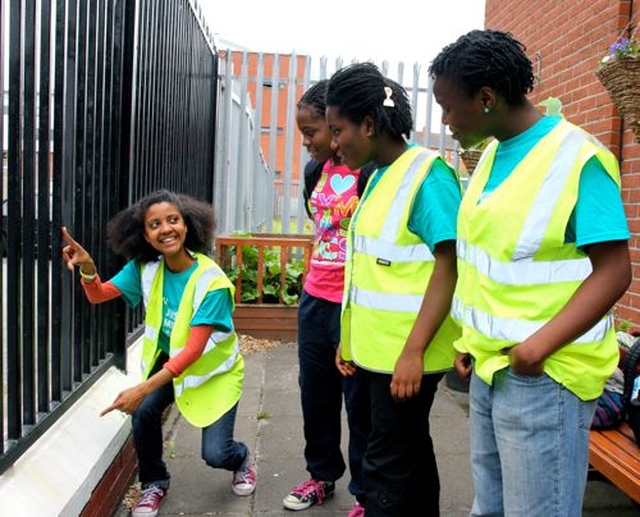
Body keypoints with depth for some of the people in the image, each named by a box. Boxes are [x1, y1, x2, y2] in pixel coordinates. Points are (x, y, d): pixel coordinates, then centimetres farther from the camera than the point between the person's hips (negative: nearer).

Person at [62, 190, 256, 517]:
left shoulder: (211, 281, -30)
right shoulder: (146, 266, -13)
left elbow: (193, 350, -32)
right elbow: (99, 295, -14)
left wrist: (143, 389, -38)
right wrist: (87, 267, -36)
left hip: (213, 368, -4)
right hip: (167, 358, 5)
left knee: (215, 454, -13)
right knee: (143, 411, -22)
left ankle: (241, 459, 27)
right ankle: (155, 483, 8)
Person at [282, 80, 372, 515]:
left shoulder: (373, 172, -16)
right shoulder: (316, 170, 8)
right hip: (315, 298, 8)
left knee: (359, 401, 5)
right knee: (315, 393, 18)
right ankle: (322, 475, 38)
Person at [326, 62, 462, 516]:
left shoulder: (427, 175, -14)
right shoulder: (379, 177, 12)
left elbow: (448, 267, -19)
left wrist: (413, 351, -23)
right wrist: (351, 338, 16)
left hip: (406, 353, -8)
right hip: (380, 347, 8)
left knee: (389, 464, 1)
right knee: (411, 451, 19)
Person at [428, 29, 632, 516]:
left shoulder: (577, 158, -15)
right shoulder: (494, 153, 9)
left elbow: (614, 271, -18)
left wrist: (537, 348, -26)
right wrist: (471, 341, 13)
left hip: (542, 376, -8)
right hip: (490, 366, 8)